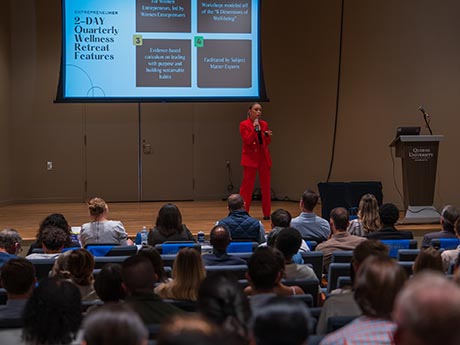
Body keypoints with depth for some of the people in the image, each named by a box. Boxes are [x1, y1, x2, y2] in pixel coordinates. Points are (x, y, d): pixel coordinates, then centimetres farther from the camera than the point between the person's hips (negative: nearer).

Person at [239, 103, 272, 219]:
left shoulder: (264, 124, 10)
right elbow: (247, 141, -14)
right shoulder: (244, 124, -4)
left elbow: (267, 143, 11)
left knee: (266, 186, 5)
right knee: (247, 185, -5)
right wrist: (255, 129, -22)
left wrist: (268, 135, -10)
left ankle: (267, 213, 12)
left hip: (264, 157, 5)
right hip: (250, 157, -5)